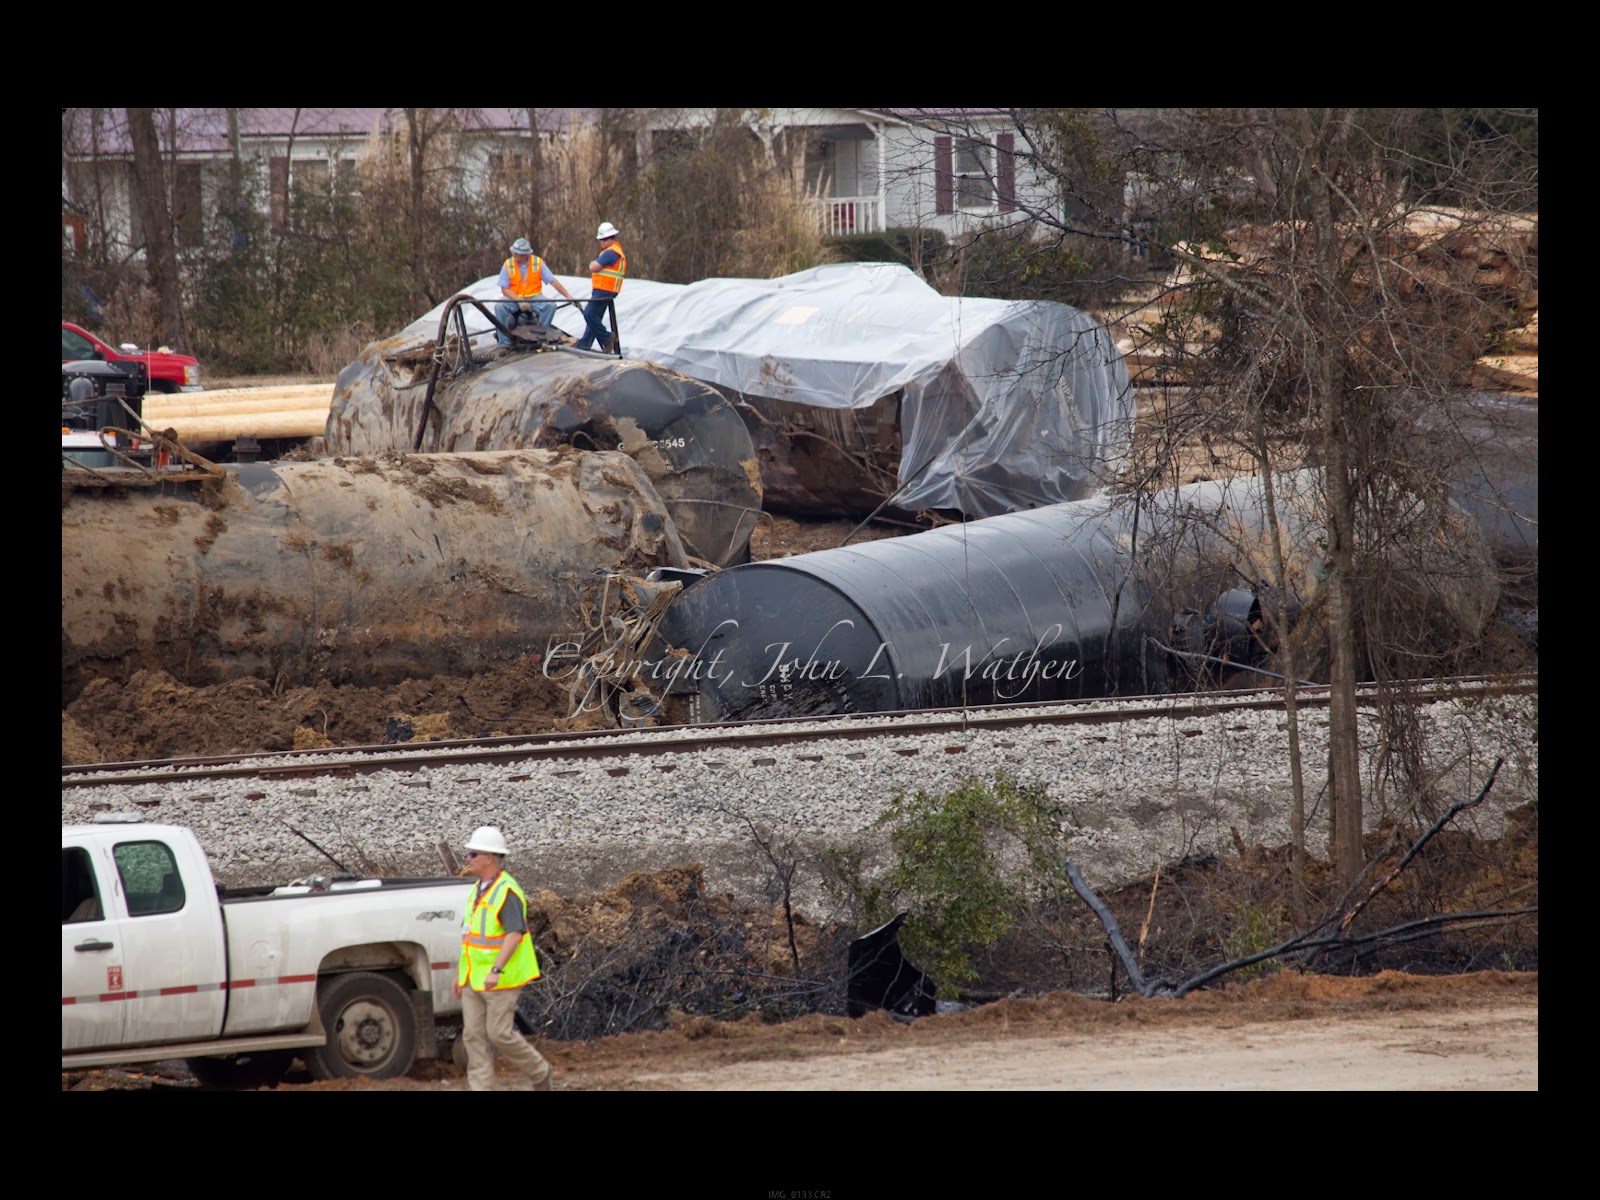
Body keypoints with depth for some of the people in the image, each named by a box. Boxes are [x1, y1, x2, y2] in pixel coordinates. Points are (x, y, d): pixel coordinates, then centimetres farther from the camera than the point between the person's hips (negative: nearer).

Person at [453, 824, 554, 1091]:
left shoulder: (507, 892, -18)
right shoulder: (479, 889, 10)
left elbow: (515, 935, -27)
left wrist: (496, 970, -36)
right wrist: (460, 971, 19)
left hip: (501, 978, -8)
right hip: (474, 978, 8)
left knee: (499, 1034, -6)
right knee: (474, 1036, 2)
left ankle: (539, 1072, 17)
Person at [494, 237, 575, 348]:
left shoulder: (538, 263, -5)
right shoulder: (508, 264, -6)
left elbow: (553, 281, -4)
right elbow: (504, 289, -7)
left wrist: (568, 296, -11)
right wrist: (519, 301, -21)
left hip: (533, 298, 1)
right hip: (514, 299, -1)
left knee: (551, 305, -26)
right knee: (499, 307, -29)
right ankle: (504, 344, -24)